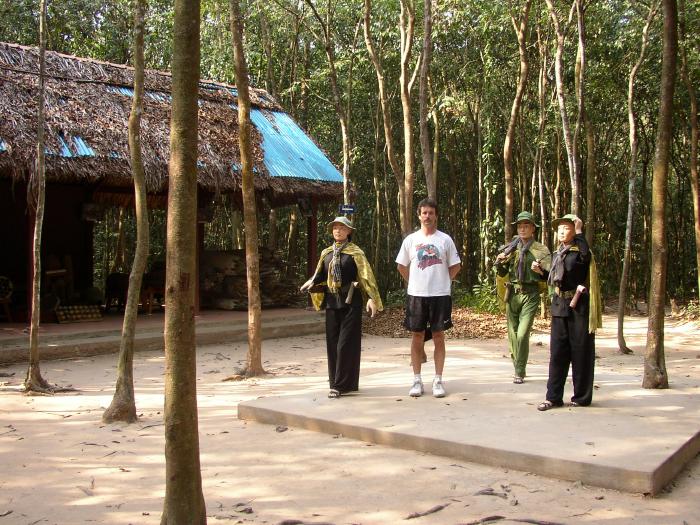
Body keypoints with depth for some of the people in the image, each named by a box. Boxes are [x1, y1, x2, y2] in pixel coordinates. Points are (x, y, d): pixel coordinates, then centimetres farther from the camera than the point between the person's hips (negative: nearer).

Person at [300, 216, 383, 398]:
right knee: (332, 343, 7)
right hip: (332, 302, 6)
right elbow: (320, 275, 17)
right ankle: (337, 382, 16)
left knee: (346, 343, -6)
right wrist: (310, 282, -5)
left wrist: (371, 298, -20)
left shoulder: (355, 252, -5)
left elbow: (366, 276, -11)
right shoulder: (326, 253, 11)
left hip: (350, 302, -6)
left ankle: (341, 385, -1)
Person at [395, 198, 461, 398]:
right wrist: (415, 283, 8)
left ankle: (438, 380, 10)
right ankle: (417, 380, 13)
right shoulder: (411, 239, 4)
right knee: (417, 336, 5)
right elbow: (401, 266, 13)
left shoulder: (445, 239, 1)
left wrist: (441, 282, 3)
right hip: (416, 295, 1)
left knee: (438, 337, 4)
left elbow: (455, 266, 7)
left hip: (440, 295, -1)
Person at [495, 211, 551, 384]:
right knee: (513, 334, 9)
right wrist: (499, 263, -7)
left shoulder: (541, 250, 0)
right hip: (512, 294, 4)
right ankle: (517, 367, 24)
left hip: (530, 296, -4)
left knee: (522, 334, -12)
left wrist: (540, 271, -21)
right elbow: (502, 274, 13)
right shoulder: (511, 248, 10)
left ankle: (520, 373, -3)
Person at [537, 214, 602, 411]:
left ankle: (581, 397, 12)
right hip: (559, 305, 6)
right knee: (557, 351, 5)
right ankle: (553, 397, 8)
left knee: (581, 351, 2)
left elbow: (585, 255, -33)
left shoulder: (581, 251, -8)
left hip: (579, 306, -6)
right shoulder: (557, 253, 13)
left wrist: (579, 231, -25)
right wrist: (541, 271, 7)